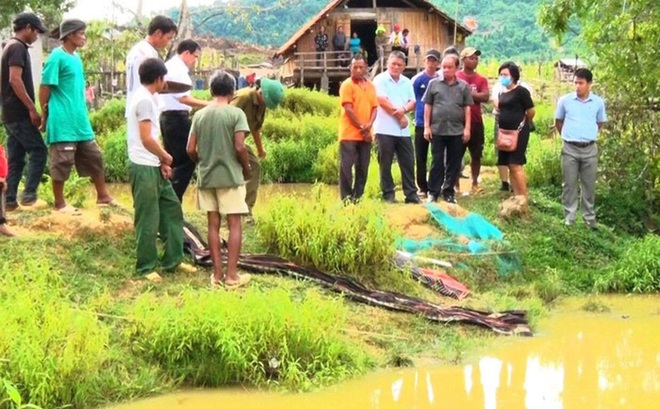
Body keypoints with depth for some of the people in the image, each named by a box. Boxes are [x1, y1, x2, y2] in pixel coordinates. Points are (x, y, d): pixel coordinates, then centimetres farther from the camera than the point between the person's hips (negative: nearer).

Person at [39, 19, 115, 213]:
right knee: (62, 162, -2)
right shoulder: (57, 57, -13)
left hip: (80, 120, 9)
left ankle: (102, 196, 22)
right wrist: (46, 115, -8)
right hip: (62, 122, -9)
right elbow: (45, 88, -12)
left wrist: (81, 113, 16)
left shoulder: (76, 57, 13)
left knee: (94, 157, 12)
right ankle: (60, 203, 8)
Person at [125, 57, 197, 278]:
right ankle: (146, 268, 8)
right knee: (148, 220, -2)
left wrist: (162, 162, 8)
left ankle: (173, 260, 21)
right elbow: (147, 139, -20)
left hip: (154, 167, 10)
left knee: (172, 210, 14)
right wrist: (166, 157, -5)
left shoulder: (147, 98, 15)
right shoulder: (145, 100, -16)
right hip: (144, 169, -10)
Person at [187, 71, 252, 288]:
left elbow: (191, 149, 3)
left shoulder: (200, 115, 4)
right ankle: (232, 275, 1)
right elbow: (240, 147, -15)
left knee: (213, 224, 9)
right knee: (234, 224, 2)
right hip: (230, 177, -4)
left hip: (206, 178, 4)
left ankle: (217, 273, 12)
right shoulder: (236, 113, -8)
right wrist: (246, 169, 2)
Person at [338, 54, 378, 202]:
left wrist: (369, 124, -8)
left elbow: (374, 107, 11)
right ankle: (346, 198, -3)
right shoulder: (347, 85, -5)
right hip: (349, 134, -6)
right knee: (346, 166, -6)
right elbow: (348, 109, -11)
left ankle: (358, 196, 15)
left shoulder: (371, 86, 13)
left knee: (363, 168, 7)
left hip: (365, 135, 6)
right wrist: (361, 127, -13)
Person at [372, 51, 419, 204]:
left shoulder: (407, 82, 14)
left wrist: (403, 109, -14)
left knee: (408, 162, 4)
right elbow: (382, 101, -12)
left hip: (403, 130, 5)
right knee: (385, 163, 0)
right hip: (385, 129, -5)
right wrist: (399, 115, -8)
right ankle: (388, 194, 7)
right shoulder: (380, 80, -3)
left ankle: (411, 194, 8)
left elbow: (412, 102, 9)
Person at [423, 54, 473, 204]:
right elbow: (428, 106, 6)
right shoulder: (434, 84, 5)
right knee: (437, 162, 3)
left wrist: (467, 128, -1)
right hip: (437, 130, -1)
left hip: (457, 131, 1)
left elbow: (467, 109, 6)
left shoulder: (463, 86, 6)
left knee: (454, 163, 6)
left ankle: (449, 192, 14)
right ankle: (433, 192, 8)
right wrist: (426, 126, 0)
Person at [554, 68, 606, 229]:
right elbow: (558, 122, 12)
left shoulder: (598, 102, 0)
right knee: (569, 184, 4)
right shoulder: (565, 100, -3)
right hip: (570, 149, -1)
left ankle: (589, 217, 17)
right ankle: (569, 217, 12)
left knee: (589, 185, 8)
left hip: (590, 149, 1)